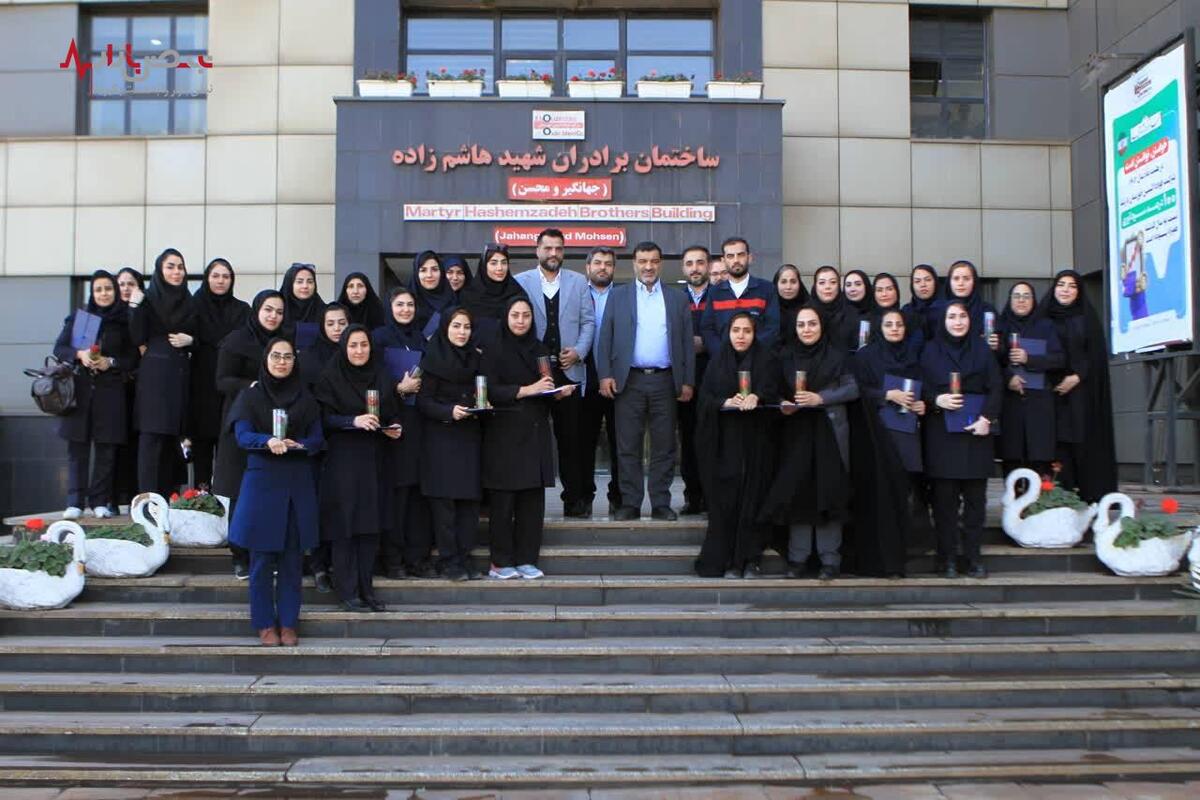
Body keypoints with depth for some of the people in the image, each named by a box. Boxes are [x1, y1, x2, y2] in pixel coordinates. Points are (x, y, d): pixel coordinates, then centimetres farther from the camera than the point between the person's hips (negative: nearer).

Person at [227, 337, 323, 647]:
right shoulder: (251, 395, 5)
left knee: (292, 557, 4)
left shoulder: (305, 398, 11)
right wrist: (268, 441, -30)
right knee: (263, 557, 1)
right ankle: (265, 624, 12)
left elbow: (317, 438, 4)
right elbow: (243, 435, -9)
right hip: (262, 482, -2)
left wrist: (297, 445, -17)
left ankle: (288, 623, 13)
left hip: (298, 484, 2)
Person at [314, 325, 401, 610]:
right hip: (343, 460, -4)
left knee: (371, 526, 5)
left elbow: (392, 412, 17)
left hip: (374, 459, 4)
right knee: (345, 525, -3)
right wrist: (353, 421, -22)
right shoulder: (331, 377, -2)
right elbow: (324, 417, -8)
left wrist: (394, 427, -3)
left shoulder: (381, 375, 12)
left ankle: (366, 589, 14)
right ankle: (347, 592, 5)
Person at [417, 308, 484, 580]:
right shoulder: (434, 359, -3)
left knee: (470, 498, 1)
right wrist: (449, 411, -20)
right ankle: (448, 560, 3)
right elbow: (423, 401, -7)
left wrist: (483, 405, 1)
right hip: (440, 437, -5)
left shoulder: (475, 359, 13)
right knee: (444, 499, -4)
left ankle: (464, 556, 10)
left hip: (470, 437, 5)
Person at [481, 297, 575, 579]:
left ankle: (526, 559, 10)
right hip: (504, 434, -5)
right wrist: (527, 390, -18)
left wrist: (559, 393, -1)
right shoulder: (494, 352, 0)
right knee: (503, 499, -4)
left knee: (533, 499, 2)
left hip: (536, 433, 5)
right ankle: (500, 562, 4)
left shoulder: (540, 351, 16)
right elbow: (490, 391, -10)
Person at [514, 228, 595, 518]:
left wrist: (579, 351, -6)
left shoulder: (578, 282, 12)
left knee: (570, 437, 2)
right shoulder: (520, 282, 7)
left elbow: (588, 321, 9)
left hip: (568, 369, 1)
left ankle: (574, 498, 8)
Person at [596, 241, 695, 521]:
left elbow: (687, 342, 8)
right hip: (629, 381, -1)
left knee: (664, 446, 4)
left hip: (665, 381, 1)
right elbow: (605, 338, 3)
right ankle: (630, 504, 9)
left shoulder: (677, 299, 10)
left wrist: (688, 381, 3)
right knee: (628, 447, 2)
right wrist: (605, 375, -6)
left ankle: (661, 503, 11)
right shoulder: (618, 296, 8)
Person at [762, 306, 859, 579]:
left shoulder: (836, 355, 3)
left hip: (829, 431, -2)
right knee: (796, 491, -1)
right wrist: (784, 405, -7)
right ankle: (797, 558, 7)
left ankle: (830, 559, 6)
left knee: (829, 491, -2)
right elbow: (778, 391, 14)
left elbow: (852, 388, -2)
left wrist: (820, 398, -13)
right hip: (796, 431, 2)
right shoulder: (785, 356, 10)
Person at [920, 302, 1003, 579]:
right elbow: (921, 387, 4)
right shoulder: (931, 350, 8)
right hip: (941, 431, -1)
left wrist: (986, 418, -9)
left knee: (975, 496, 1)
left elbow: (996, 387, 4)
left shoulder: (982, 350, 10)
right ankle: (947, 557, 4)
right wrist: (937, 400, -16)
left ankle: (973, 556, 9)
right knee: (944, 496, -3)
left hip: (976, 430, 2)